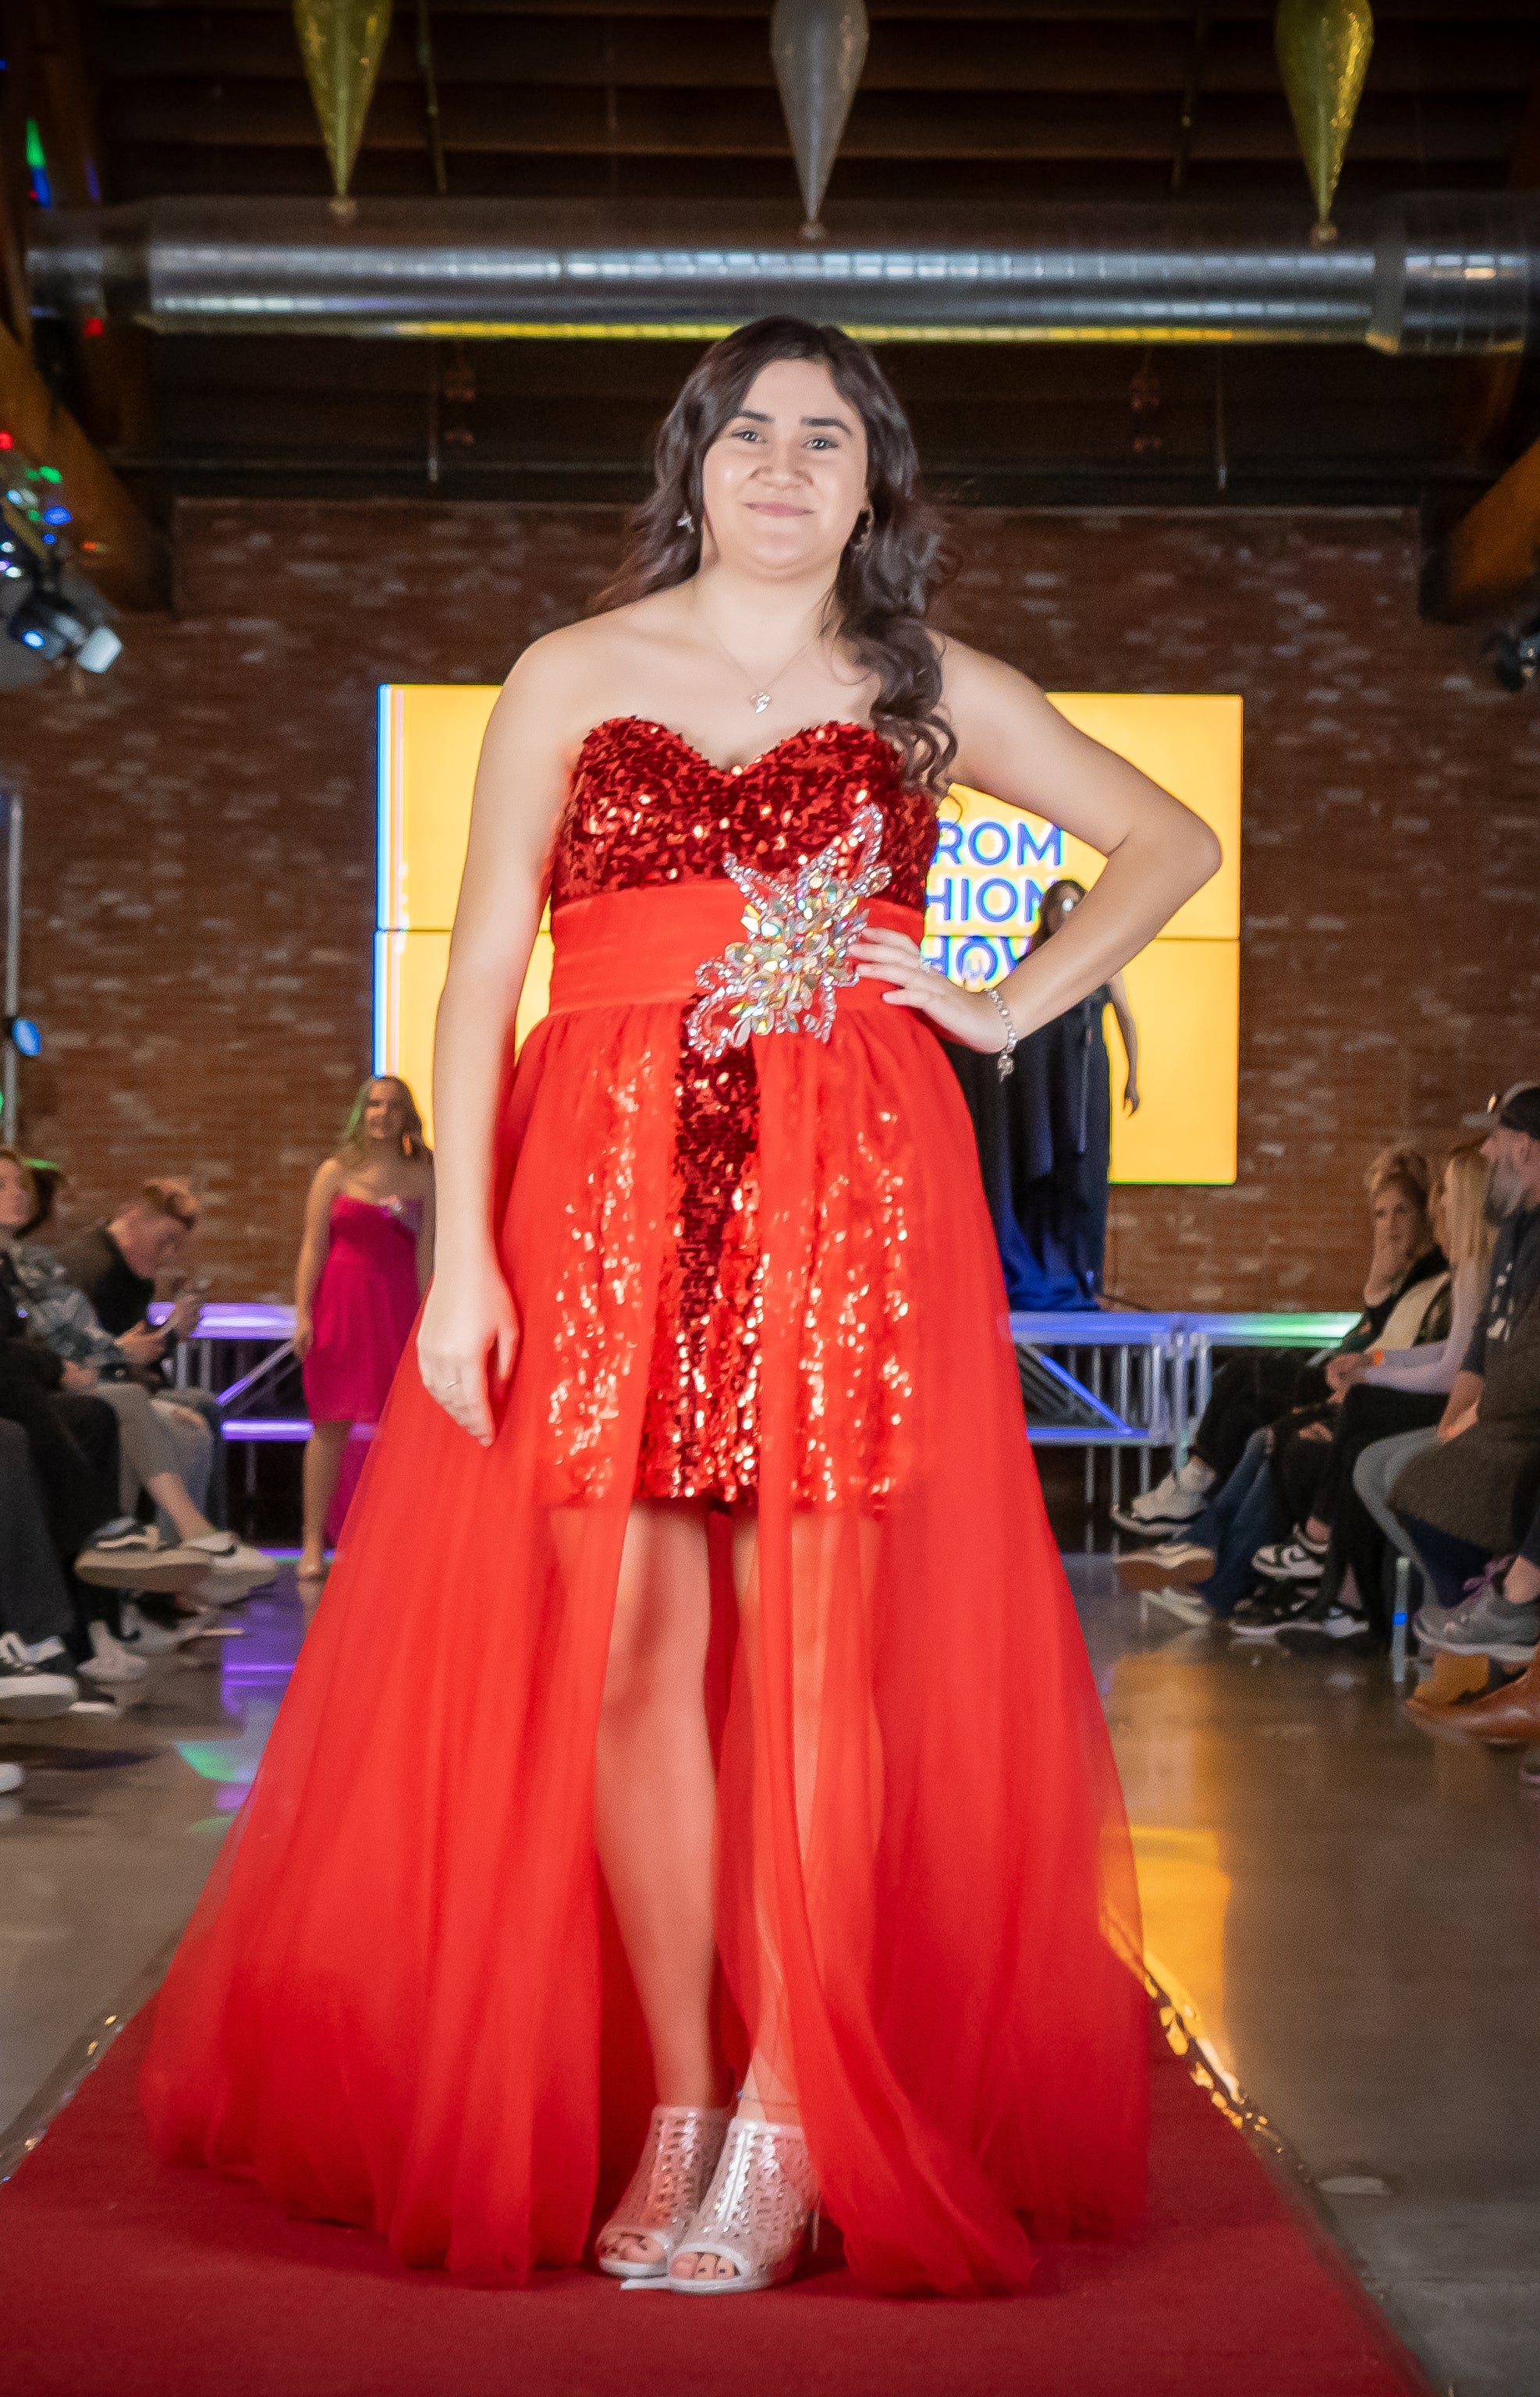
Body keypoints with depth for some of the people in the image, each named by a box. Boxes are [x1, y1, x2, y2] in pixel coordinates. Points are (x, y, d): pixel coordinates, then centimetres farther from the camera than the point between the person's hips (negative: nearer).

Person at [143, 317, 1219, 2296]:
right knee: (631, 1646, -3)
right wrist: (461, 1245, -6)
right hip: (606, 1186, 0)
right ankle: (673, 2109, 6)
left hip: (847, 1202, 0)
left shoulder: (929, 693, 14)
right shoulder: (574, 678, 11)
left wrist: (1015, 1008, 9)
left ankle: (785, 2119, 2)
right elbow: (480, 969, 4)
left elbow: (1172, 842, 23)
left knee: (812, 1651, -5)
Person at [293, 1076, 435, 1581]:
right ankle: (314, 1543, 2)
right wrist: (302, 1314, -6)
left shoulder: (421, 1176, 6)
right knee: (331, 1424, -1)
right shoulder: (336, 1172, 4)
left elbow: (425, 1253, 3)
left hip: (399, 1306, 1)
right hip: (341, 1304, -1)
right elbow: (313, 1248, 2)